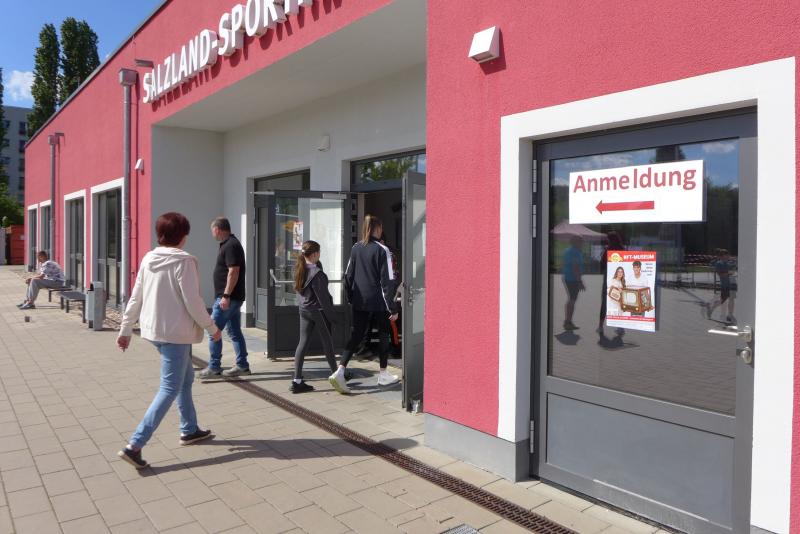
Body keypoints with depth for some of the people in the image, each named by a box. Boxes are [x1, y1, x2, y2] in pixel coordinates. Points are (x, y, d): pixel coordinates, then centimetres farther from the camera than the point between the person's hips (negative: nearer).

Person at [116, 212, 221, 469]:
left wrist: (125, 329, 16)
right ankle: (134, 445, -6)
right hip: (175, 332, -8)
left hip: (154, 330, 8)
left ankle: (189, 430, 33)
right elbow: (193, 302, -16)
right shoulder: (184, 260, -16)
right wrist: (212, 328, -4)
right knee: (170, 388, -2)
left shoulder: (148, 258, 5)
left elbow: (135, 298, 9)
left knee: (186, 377, 22)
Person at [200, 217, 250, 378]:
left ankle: (214, 367, 4)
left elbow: (233, 271, -23)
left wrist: (226, 295, -24)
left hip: (228, 298, -10)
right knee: (234, 332, 12)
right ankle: (242, 366, 16)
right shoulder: (230, 244, 17)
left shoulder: (230, 246, -15)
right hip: (233, 298, 10)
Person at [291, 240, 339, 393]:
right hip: (318, 310, -6)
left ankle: (297, 381, 2)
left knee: (303, 342, 5)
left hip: (303, 309, 7)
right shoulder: (317, 273, -20)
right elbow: (322, 297, -18)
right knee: (327, 342, 10)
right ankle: (336, 374, 27)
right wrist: (330, 315, -12)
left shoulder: (299, 269, 2)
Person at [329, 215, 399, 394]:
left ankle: (339, 372, -6)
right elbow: (387, 281, -12)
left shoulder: (356, 248, 5)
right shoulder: (382, 250, -11)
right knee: (383, 334, 13)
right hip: (378, 302, -4)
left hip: (359, 302, 5)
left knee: (356, 336, 8)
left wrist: (351, 298, 19)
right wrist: (393, 308, -9)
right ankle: (383, 374, 22)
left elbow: (348, 275, 9)